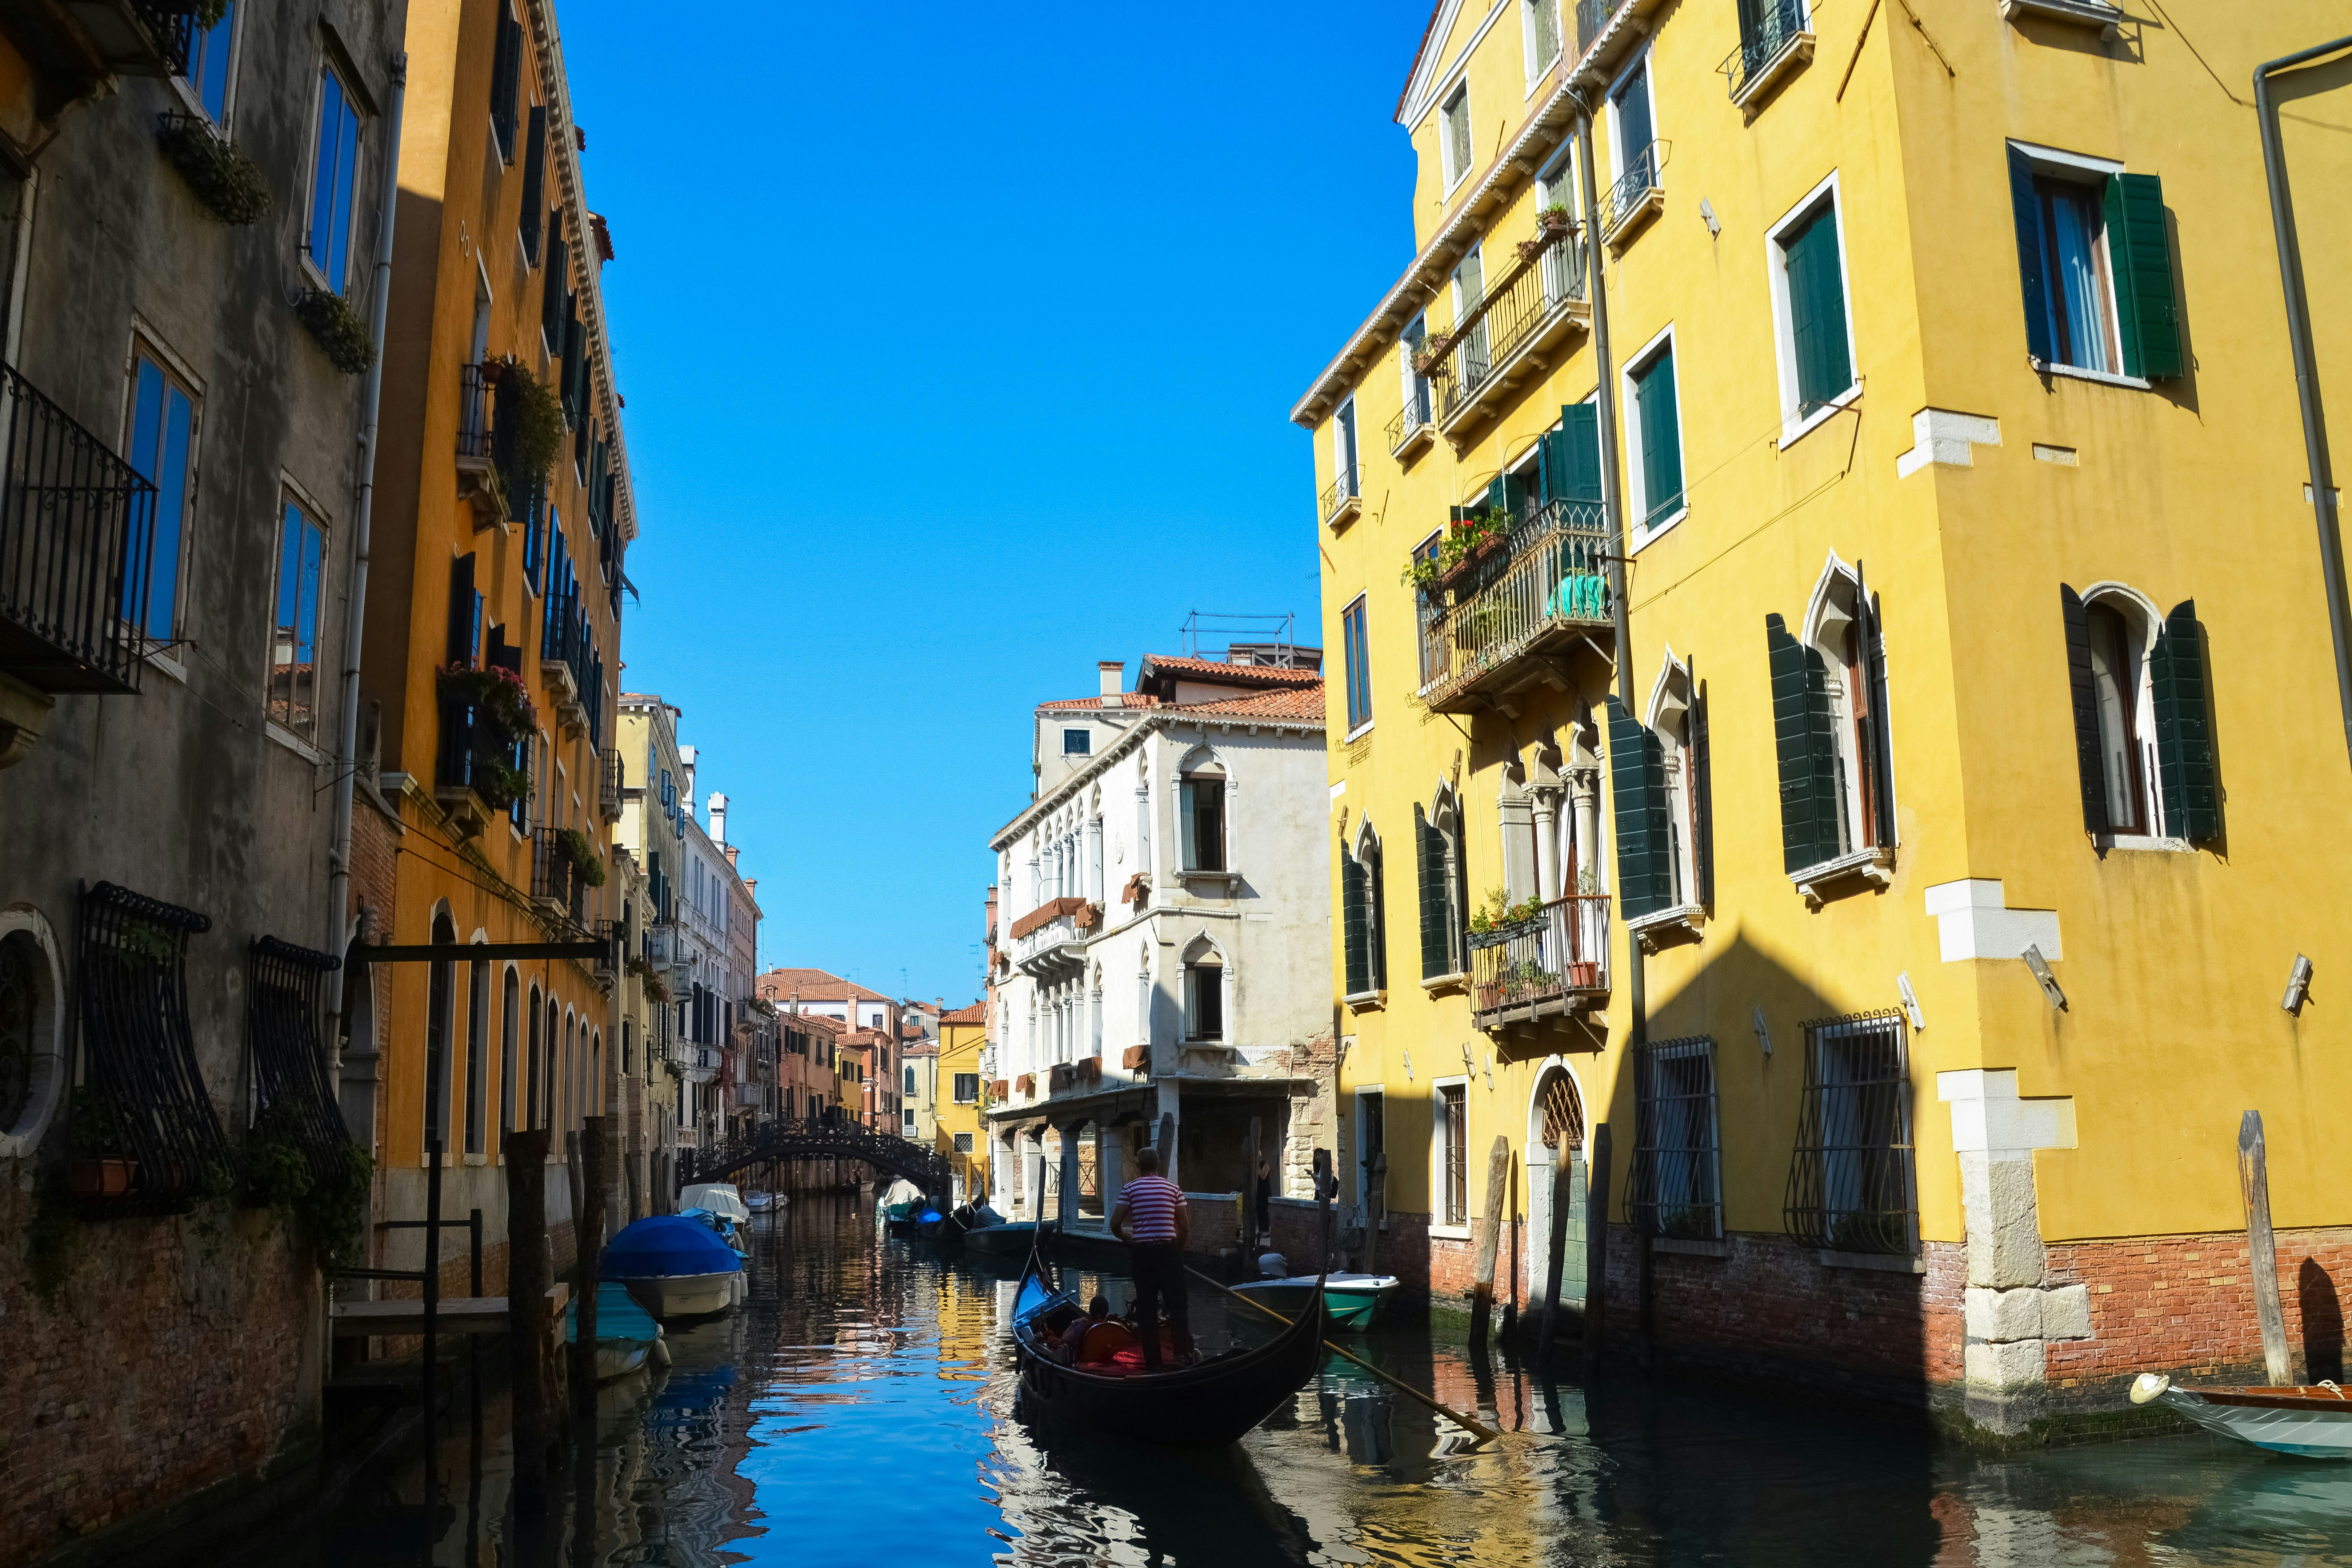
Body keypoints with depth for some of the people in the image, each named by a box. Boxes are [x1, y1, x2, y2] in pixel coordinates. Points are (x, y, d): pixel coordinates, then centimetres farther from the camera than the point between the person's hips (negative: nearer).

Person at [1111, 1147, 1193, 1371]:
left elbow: (1115, 1224, -4)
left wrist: (1126, 1238, 17)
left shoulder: (1130, 1188, -1)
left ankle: (1152, 1363, 5)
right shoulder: (1173, 1188, 4)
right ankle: (1184, 1354, -4)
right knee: (1178, 1304, 8)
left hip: (1143, 1253, 0)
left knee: (1147, 1309, 5)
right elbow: (1184, 1228, 3)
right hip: (1169, 1251, 1)